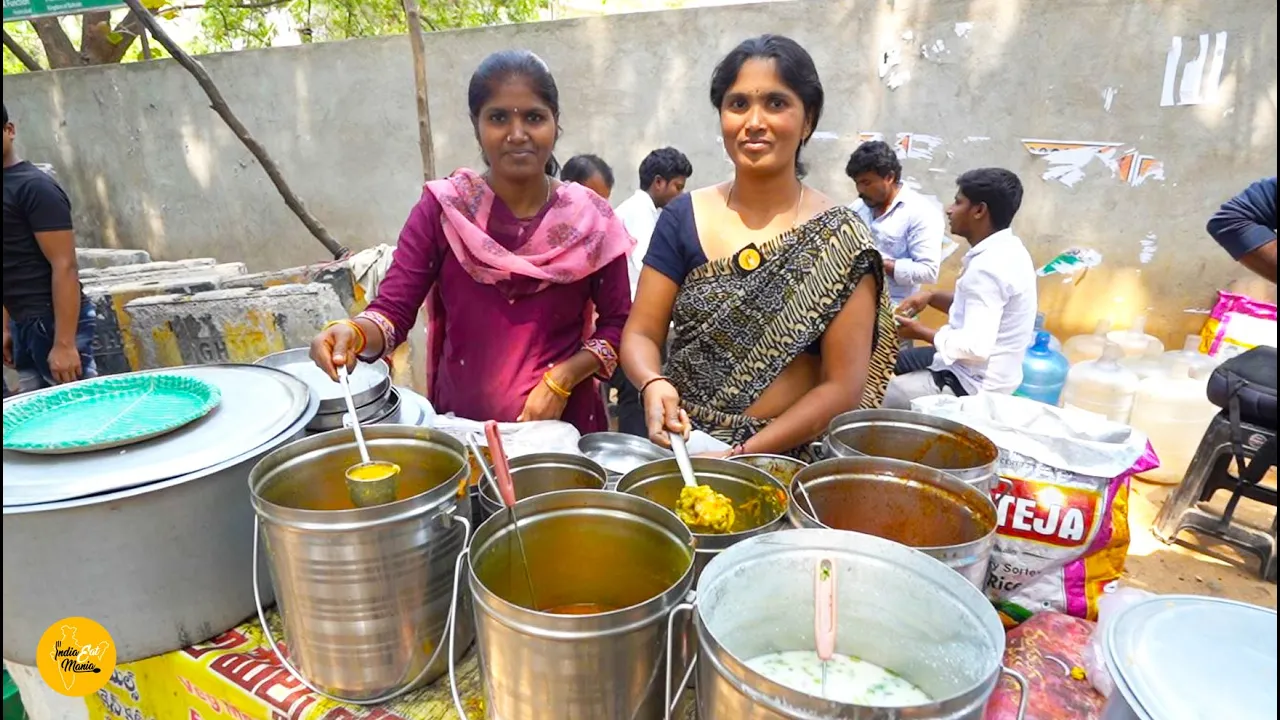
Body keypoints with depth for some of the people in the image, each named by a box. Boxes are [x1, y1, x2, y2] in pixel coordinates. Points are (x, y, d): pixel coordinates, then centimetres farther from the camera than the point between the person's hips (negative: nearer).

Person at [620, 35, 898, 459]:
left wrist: (744, 455, -16)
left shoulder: (841, 238, -5)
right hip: (682, 447, 2)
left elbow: (843, 387, -7)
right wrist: (653, 385, -17)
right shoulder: (682, 218, 2)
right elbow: (641, 333, 3)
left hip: (790, 457, -1)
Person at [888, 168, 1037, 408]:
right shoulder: (1005, 249, 5)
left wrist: (922, 332, -17)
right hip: (984, 371, 10)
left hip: (974, 384, -10)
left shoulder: (988, 266, -26)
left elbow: (976, 347, -32)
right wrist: (932, 297, 4)